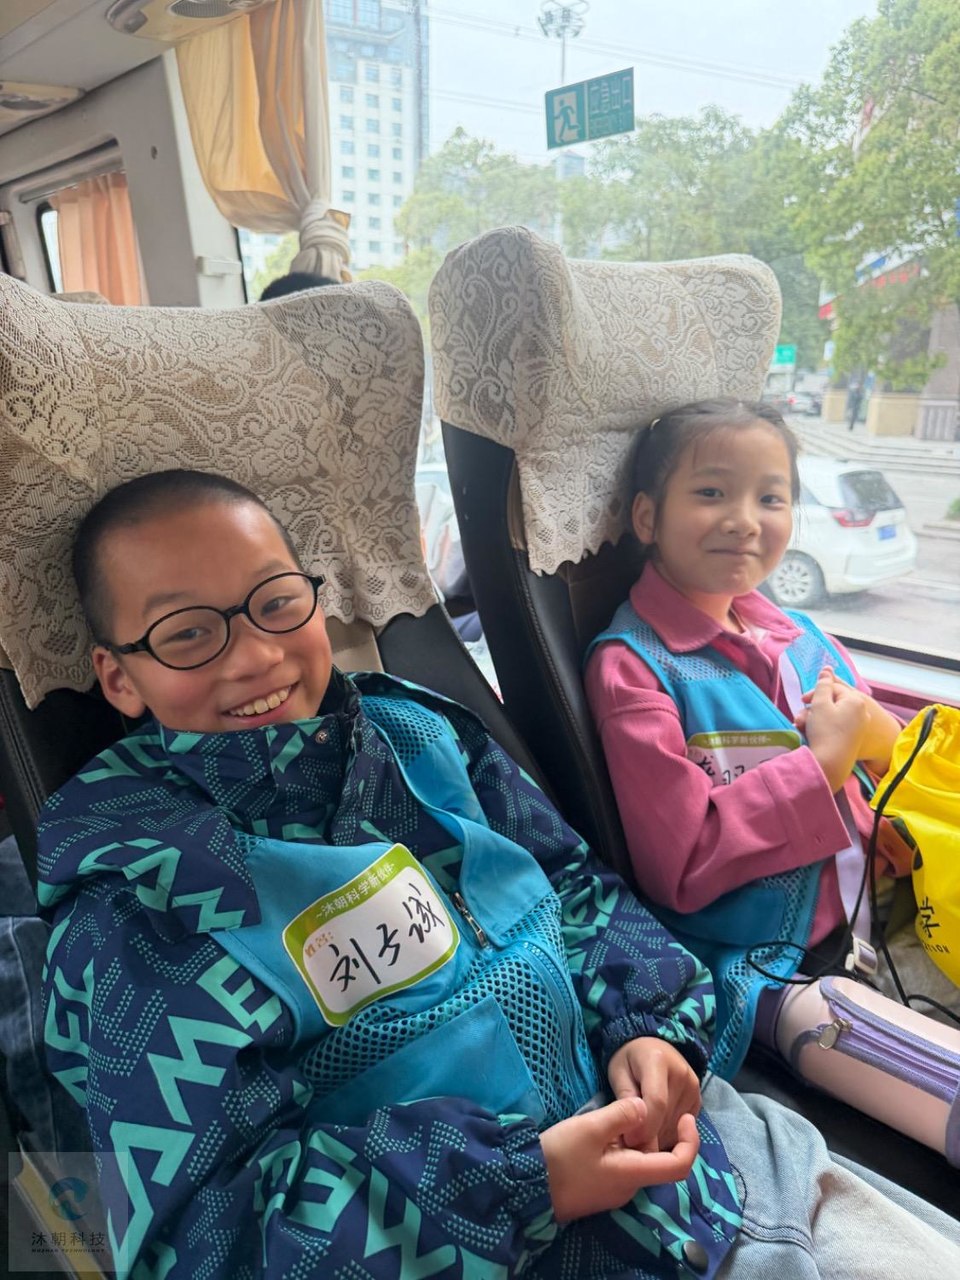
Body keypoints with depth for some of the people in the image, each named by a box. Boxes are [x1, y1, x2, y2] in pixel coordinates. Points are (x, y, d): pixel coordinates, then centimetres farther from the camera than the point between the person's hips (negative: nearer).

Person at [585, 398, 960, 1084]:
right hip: (764, 970, -7)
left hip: (885, 922, 7)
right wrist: (822, 763, -15)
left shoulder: (801, 638, 9)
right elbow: (679, 866, -18)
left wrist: (880, 736, -5)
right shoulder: (631, 664, -12)